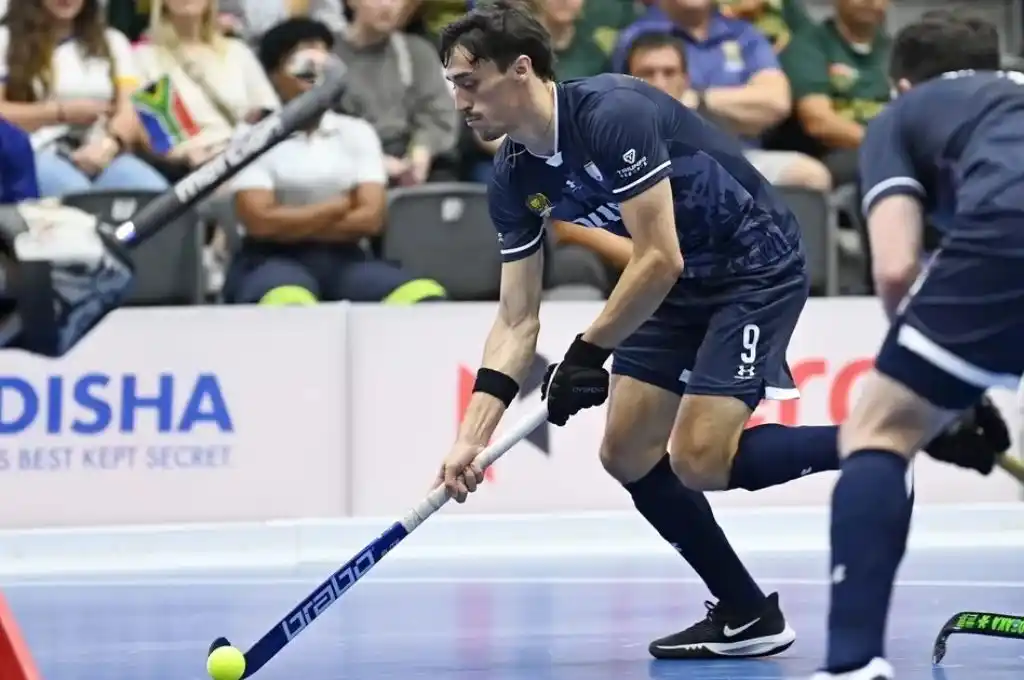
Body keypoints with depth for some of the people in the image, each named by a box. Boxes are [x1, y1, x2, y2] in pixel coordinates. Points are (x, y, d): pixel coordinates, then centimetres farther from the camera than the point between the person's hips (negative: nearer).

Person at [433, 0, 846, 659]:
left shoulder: (613, 113, -27)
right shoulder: (514, 180, -2)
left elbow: (659, 260, -27)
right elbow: (517, 319, 1)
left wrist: (588, 353, -19)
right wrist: (471, 437, -7)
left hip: (758, 264, -9)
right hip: (685, 285, 9)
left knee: (699, 460, -19)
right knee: (627, 452, 3)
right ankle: (748, 616, 12)